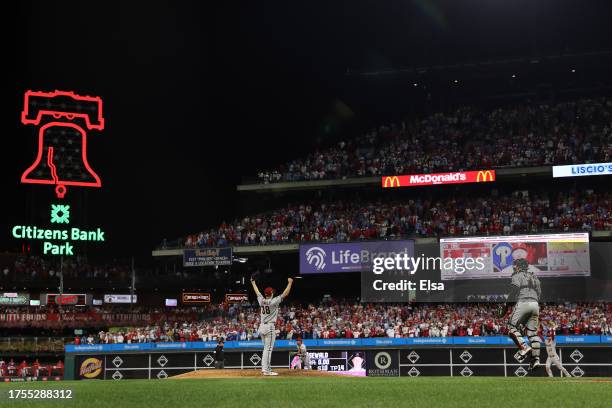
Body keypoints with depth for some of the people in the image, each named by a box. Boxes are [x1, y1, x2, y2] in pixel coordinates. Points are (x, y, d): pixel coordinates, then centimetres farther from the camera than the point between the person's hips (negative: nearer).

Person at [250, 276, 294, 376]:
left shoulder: (261, 300, 5)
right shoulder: (273, 301, -11)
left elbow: (257, 292, 23)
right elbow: (285, 294, -11)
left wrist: (253, 283, 39)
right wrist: (290, 283, -4)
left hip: (261, 327, 7)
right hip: (269, 327, -7)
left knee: (266, 348, 16)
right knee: (268, 348, -8)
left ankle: (265, 368, 16)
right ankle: (266, 370, -10)